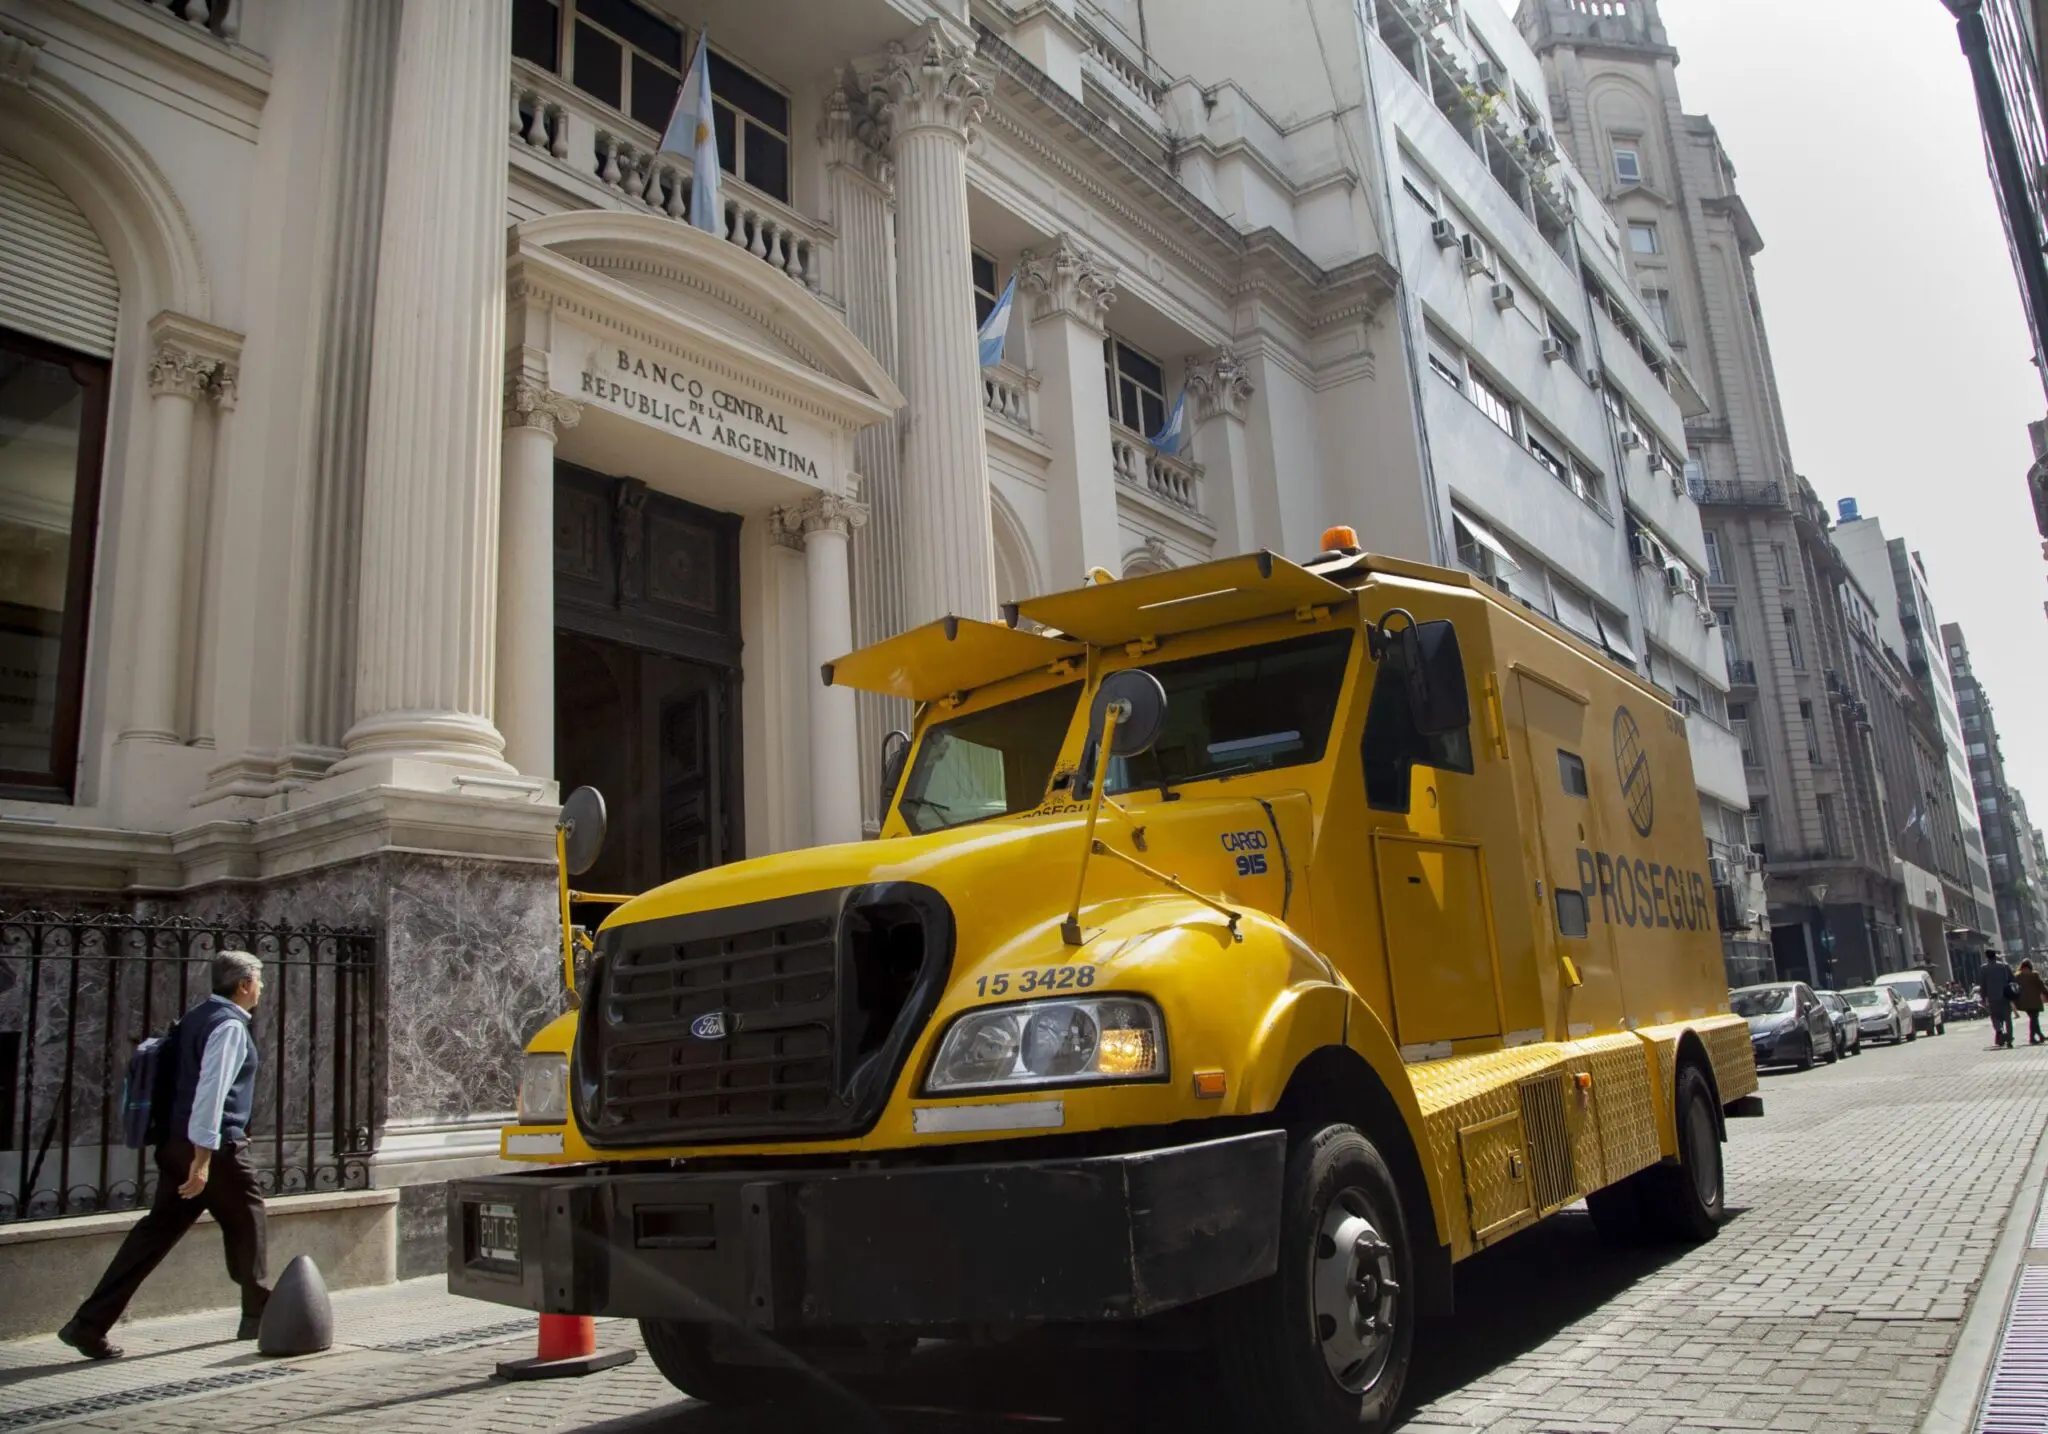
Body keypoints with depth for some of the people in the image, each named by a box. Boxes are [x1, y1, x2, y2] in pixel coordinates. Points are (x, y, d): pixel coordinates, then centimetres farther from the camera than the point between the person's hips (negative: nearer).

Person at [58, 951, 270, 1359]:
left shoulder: (198, 1017, 14)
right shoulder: (230, 1026, -16)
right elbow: (210, 1091, -24)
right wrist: (203, 1157, -25)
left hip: (177, 1143, 8)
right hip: (217, 1146, -8)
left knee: (157, 1230, 8)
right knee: (246, 1222, 9)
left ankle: (90, 1324, 4)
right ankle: (258, 1316, 22)